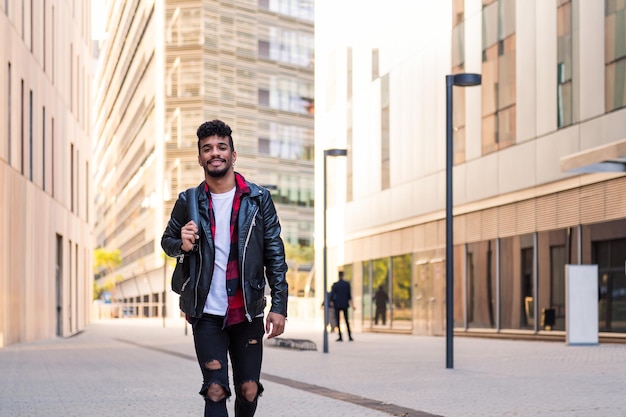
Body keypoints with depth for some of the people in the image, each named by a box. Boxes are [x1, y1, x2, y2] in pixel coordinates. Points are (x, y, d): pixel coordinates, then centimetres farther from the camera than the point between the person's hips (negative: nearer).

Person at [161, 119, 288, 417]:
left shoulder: (258, 199, 0)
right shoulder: (189, 202, 2)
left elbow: (275, 255, 1)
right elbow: (167, 240, 16)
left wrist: (279, 305, -6)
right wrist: (182, 245, -9)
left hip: (248, 313, 0)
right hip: (206, 314, 0)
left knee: (249, 390, 5)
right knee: (215, 390, -6)